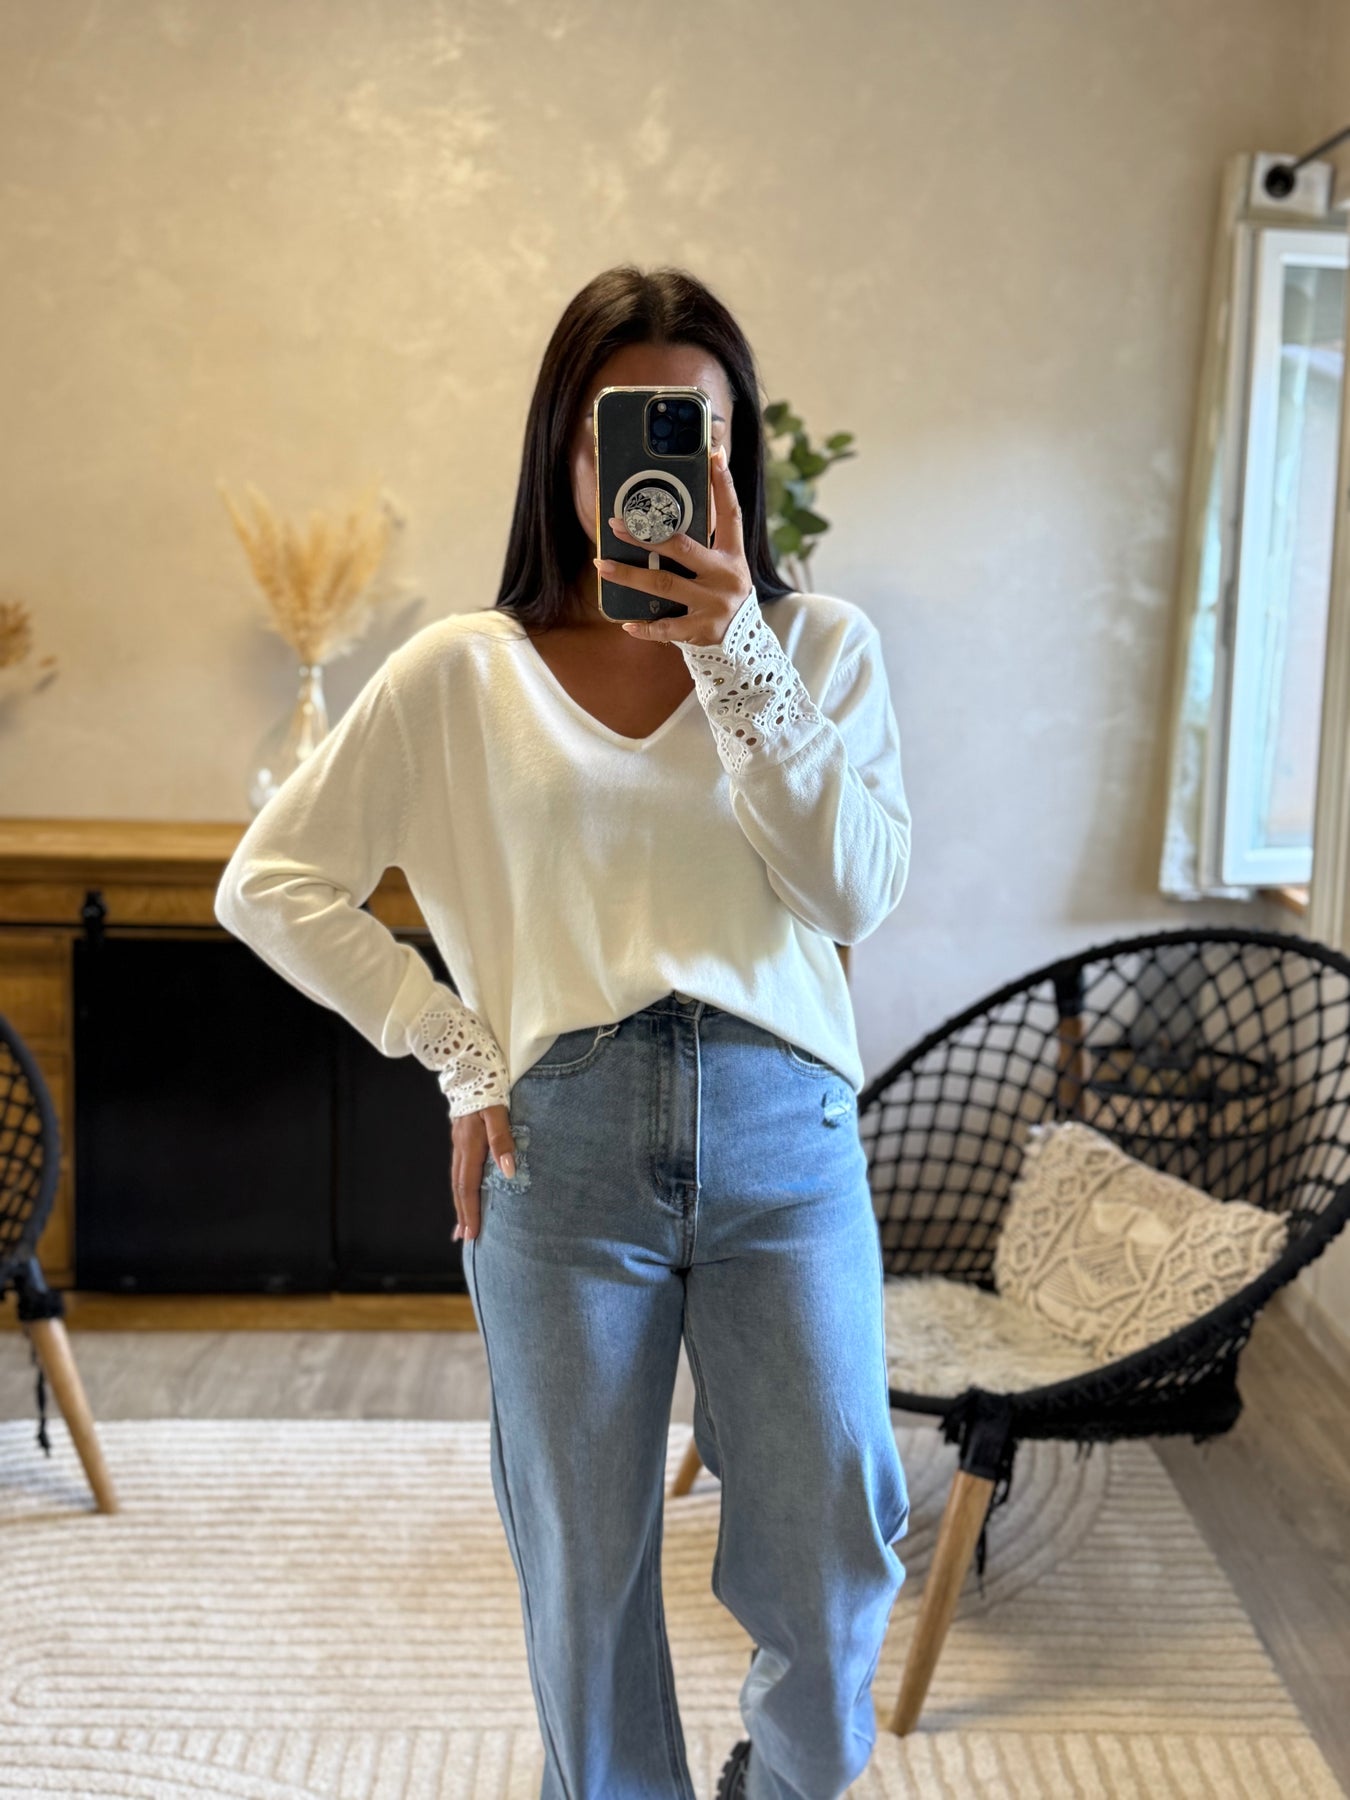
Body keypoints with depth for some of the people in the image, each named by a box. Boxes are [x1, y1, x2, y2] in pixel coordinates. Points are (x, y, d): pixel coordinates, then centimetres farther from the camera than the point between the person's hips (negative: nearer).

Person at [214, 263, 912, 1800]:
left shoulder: (819, 644, 7)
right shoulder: (466, 670, 4)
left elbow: (855, 893, -7)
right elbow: (269, 882, 4)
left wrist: (735, 654, -13)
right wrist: (455, 1047, -2)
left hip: (782, 1131, 1)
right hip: (563, 1145, 0)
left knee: (834, 1572, 5)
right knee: (584, 1573, 12)